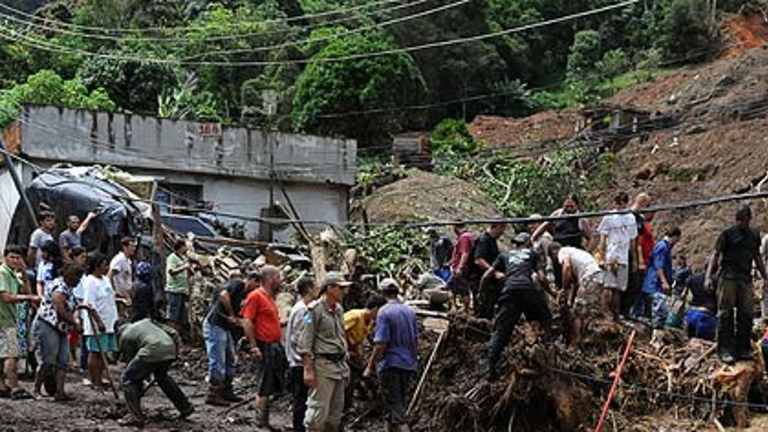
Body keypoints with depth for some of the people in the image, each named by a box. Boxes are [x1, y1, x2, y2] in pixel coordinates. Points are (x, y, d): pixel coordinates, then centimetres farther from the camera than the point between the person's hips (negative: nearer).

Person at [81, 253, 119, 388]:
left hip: (108, 323, 9)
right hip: (96, 325, -9)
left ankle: (100, 379, 16)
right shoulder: (90, 281, -12)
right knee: (95, 352, -3)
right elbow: (90, 304, -18)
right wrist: (99, 321, -23)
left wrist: (115, 320, 21)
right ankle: (94, 381, 1)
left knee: (103, 352, 10)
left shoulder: (106, 279, 15)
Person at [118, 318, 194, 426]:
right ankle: (185, 407, 37)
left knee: (127, 380, 10)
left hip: (152, 351, -6)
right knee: (162, 376, 33)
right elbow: (173, 333, 24)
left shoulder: (125, 336, 21)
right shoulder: (146, 321, 34)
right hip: (170, 349, 6)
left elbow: (129, 359, 22)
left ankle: (136, 416, 3)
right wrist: (175, 352, 32)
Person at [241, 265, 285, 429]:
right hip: (265, 347, -9)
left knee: (272, 387, 13)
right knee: (264, 388, -5)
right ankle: (261, 422, 2)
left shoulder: (270, 297, 16)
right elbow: (247, 322, -17)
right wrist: (254, 346, -21)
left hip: (276, 346, 9)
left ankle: (264, 420, 21)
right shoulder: (256, 296, -11)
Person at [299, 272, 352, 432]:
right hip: (323, 365, -8)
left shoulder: (339, 309, 14)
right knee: (318, 410, -9)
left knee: (336, 412, 13)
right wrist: (308, 370, -17)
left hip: (340, 364, 8)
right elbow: (305, 343, -13)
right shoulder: (315, 309, -11)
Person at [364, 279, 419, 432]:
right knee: (401, 404, 17)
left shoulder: (384, 312, -13)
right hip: (409, 364, 7)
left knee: (395, 406, -5)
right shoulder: (410, 311, 7)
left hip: (391, 364, -7)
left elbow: (381, 344, -17)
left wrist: (370, 366, -9)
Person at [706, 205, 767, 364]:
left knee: (746, 314, 3)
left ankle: (743, 349, 11)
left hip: (746, 279, 4)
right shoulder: (727, 234, 0)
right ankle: (725, 350, -3)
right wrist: (708, 276, -13)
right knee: (725, 314, -5)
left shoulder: (754, 235, 14)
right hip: (728, 277, -4)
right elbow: (716, 255, -3)